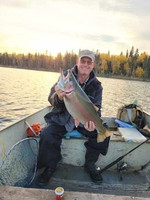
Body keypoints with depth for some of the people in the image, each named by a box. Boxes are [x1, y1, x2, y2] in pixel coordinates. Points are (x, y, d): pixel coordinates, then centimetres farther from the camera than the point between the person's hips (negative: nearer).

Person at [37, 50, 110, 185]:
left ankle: (90, 164, 8)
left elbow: (96, 108, -4)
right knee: (47, 134, -26)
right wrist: (59, 97, -46)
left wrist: (92, 119, -28)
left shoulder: (96, 85, -2)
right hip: (62, 119, -1)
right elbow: (51, 99, -20)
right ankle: (50, 166, 3)